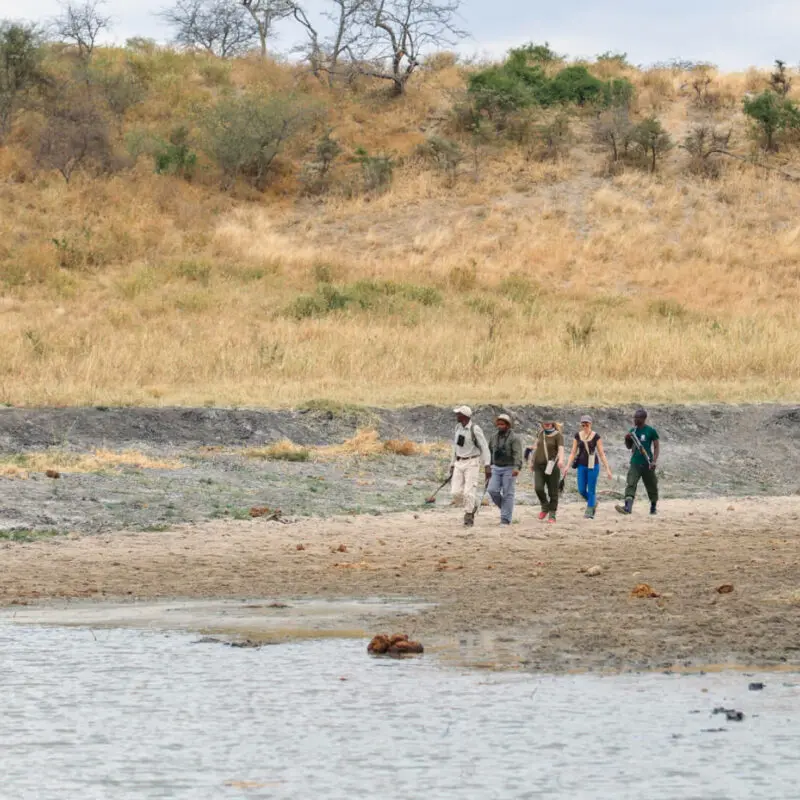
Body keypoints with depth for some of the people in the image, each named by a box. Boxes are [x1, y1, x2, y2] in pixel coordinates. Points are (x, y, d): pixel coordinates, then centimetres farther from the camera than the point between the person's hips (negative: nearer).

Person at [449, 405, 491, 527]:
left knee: (468, 492, -11)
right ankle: (472, 506, 23)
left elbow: (484, 448, -13)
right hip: (459, 463, 6)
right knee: (456, 492, -3)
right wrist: (452, 465, 18)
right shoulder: (457, 428, 8)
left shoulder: (475, 429, -13)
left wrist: (487, 466, -20)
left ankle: (468, 516, 3)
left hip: (472, 463, -6)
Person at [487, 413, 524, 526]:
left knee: (507, 494, -4)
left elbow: (518, 454, -22)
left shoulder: (514, 438, -11)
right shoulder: (494, 437, 8)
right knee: (493, 491, -7)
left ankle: (505, 519, -1)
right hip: (496, 468, 5)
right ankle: (505, 508, 17)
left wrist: (517, 467, -37)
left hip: (509, 469, -5)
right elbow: (490, 452, 18)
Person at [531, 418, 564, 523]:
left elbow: (561, 449, -21)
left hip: (552, 466, -4)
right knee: (538, 488, -13)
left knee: (553, 492, -1)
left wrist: (561, 459, -40)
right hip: (539, 465, 4)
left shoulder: (558, 435, -6)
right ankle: (545, 507, 12)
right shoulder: (541, 433, 10)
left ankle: (552, 515, 8)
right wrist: (532, 461, 28)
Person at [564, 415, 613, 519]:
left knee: (591, 490, -3)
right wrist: (567, 466, -4)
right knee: (581, 490, 2)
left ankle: (589, 512, 4)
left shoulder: (596, 436, -6)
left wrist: (607, 469, -8)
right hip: (581, 465, 3)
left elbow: (601, 454, -5)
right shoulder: (577, 436, 4)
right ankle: (593, 503, 29)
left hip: (593, 465, -3)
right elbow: (573, 452, 6)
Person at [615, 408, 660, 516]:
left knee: (651, 487, 9)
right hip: (635, 463, 3)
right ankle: (628, 507, -28)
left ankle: (653, 507, 27)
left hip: (647, 464, -3)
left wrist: (654, 461, -14)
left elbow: (657, 447, -3)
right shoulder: (632, 431, 9)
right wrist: (627, 439, -4)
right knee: (630, 484, -15)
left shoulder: (651, 431, -4)